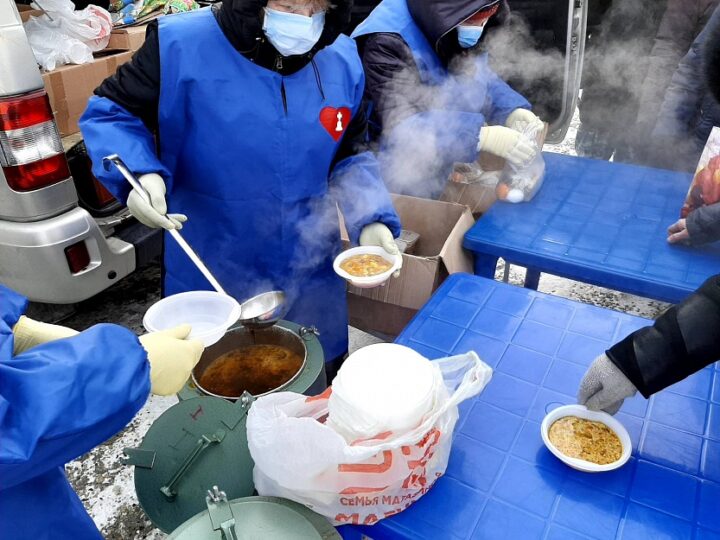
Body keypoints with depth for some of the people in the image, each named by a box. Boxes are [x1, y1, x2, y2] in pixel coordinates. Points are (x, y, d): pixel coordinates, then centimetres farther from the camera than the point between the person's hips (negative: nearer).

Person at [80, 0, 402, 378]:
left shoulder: (342, 61, -2)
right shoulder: (182, 46, -15)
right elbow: (110, 112, -5)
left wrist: (371, 219, -9)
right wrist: (139, 174, -25)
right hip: (210, 281, -2)